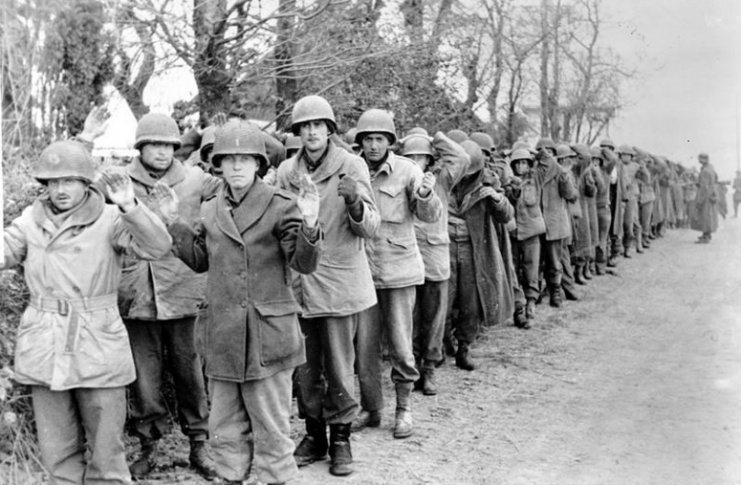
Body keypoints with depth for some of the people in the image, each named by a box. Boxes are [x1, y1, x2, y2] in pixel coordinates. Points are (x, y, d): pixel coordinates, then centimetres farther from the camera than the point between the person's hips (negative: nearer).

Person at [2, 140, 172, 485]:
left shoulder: (110, 220, -6)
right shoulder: (31, 220, 6)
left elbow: (157, 247, -18)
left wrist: (130, 207, -33)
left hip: (98, 349, -3)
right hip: (43, 350, 4)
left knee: (105, 452, 5)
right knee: (58, 453, 14)